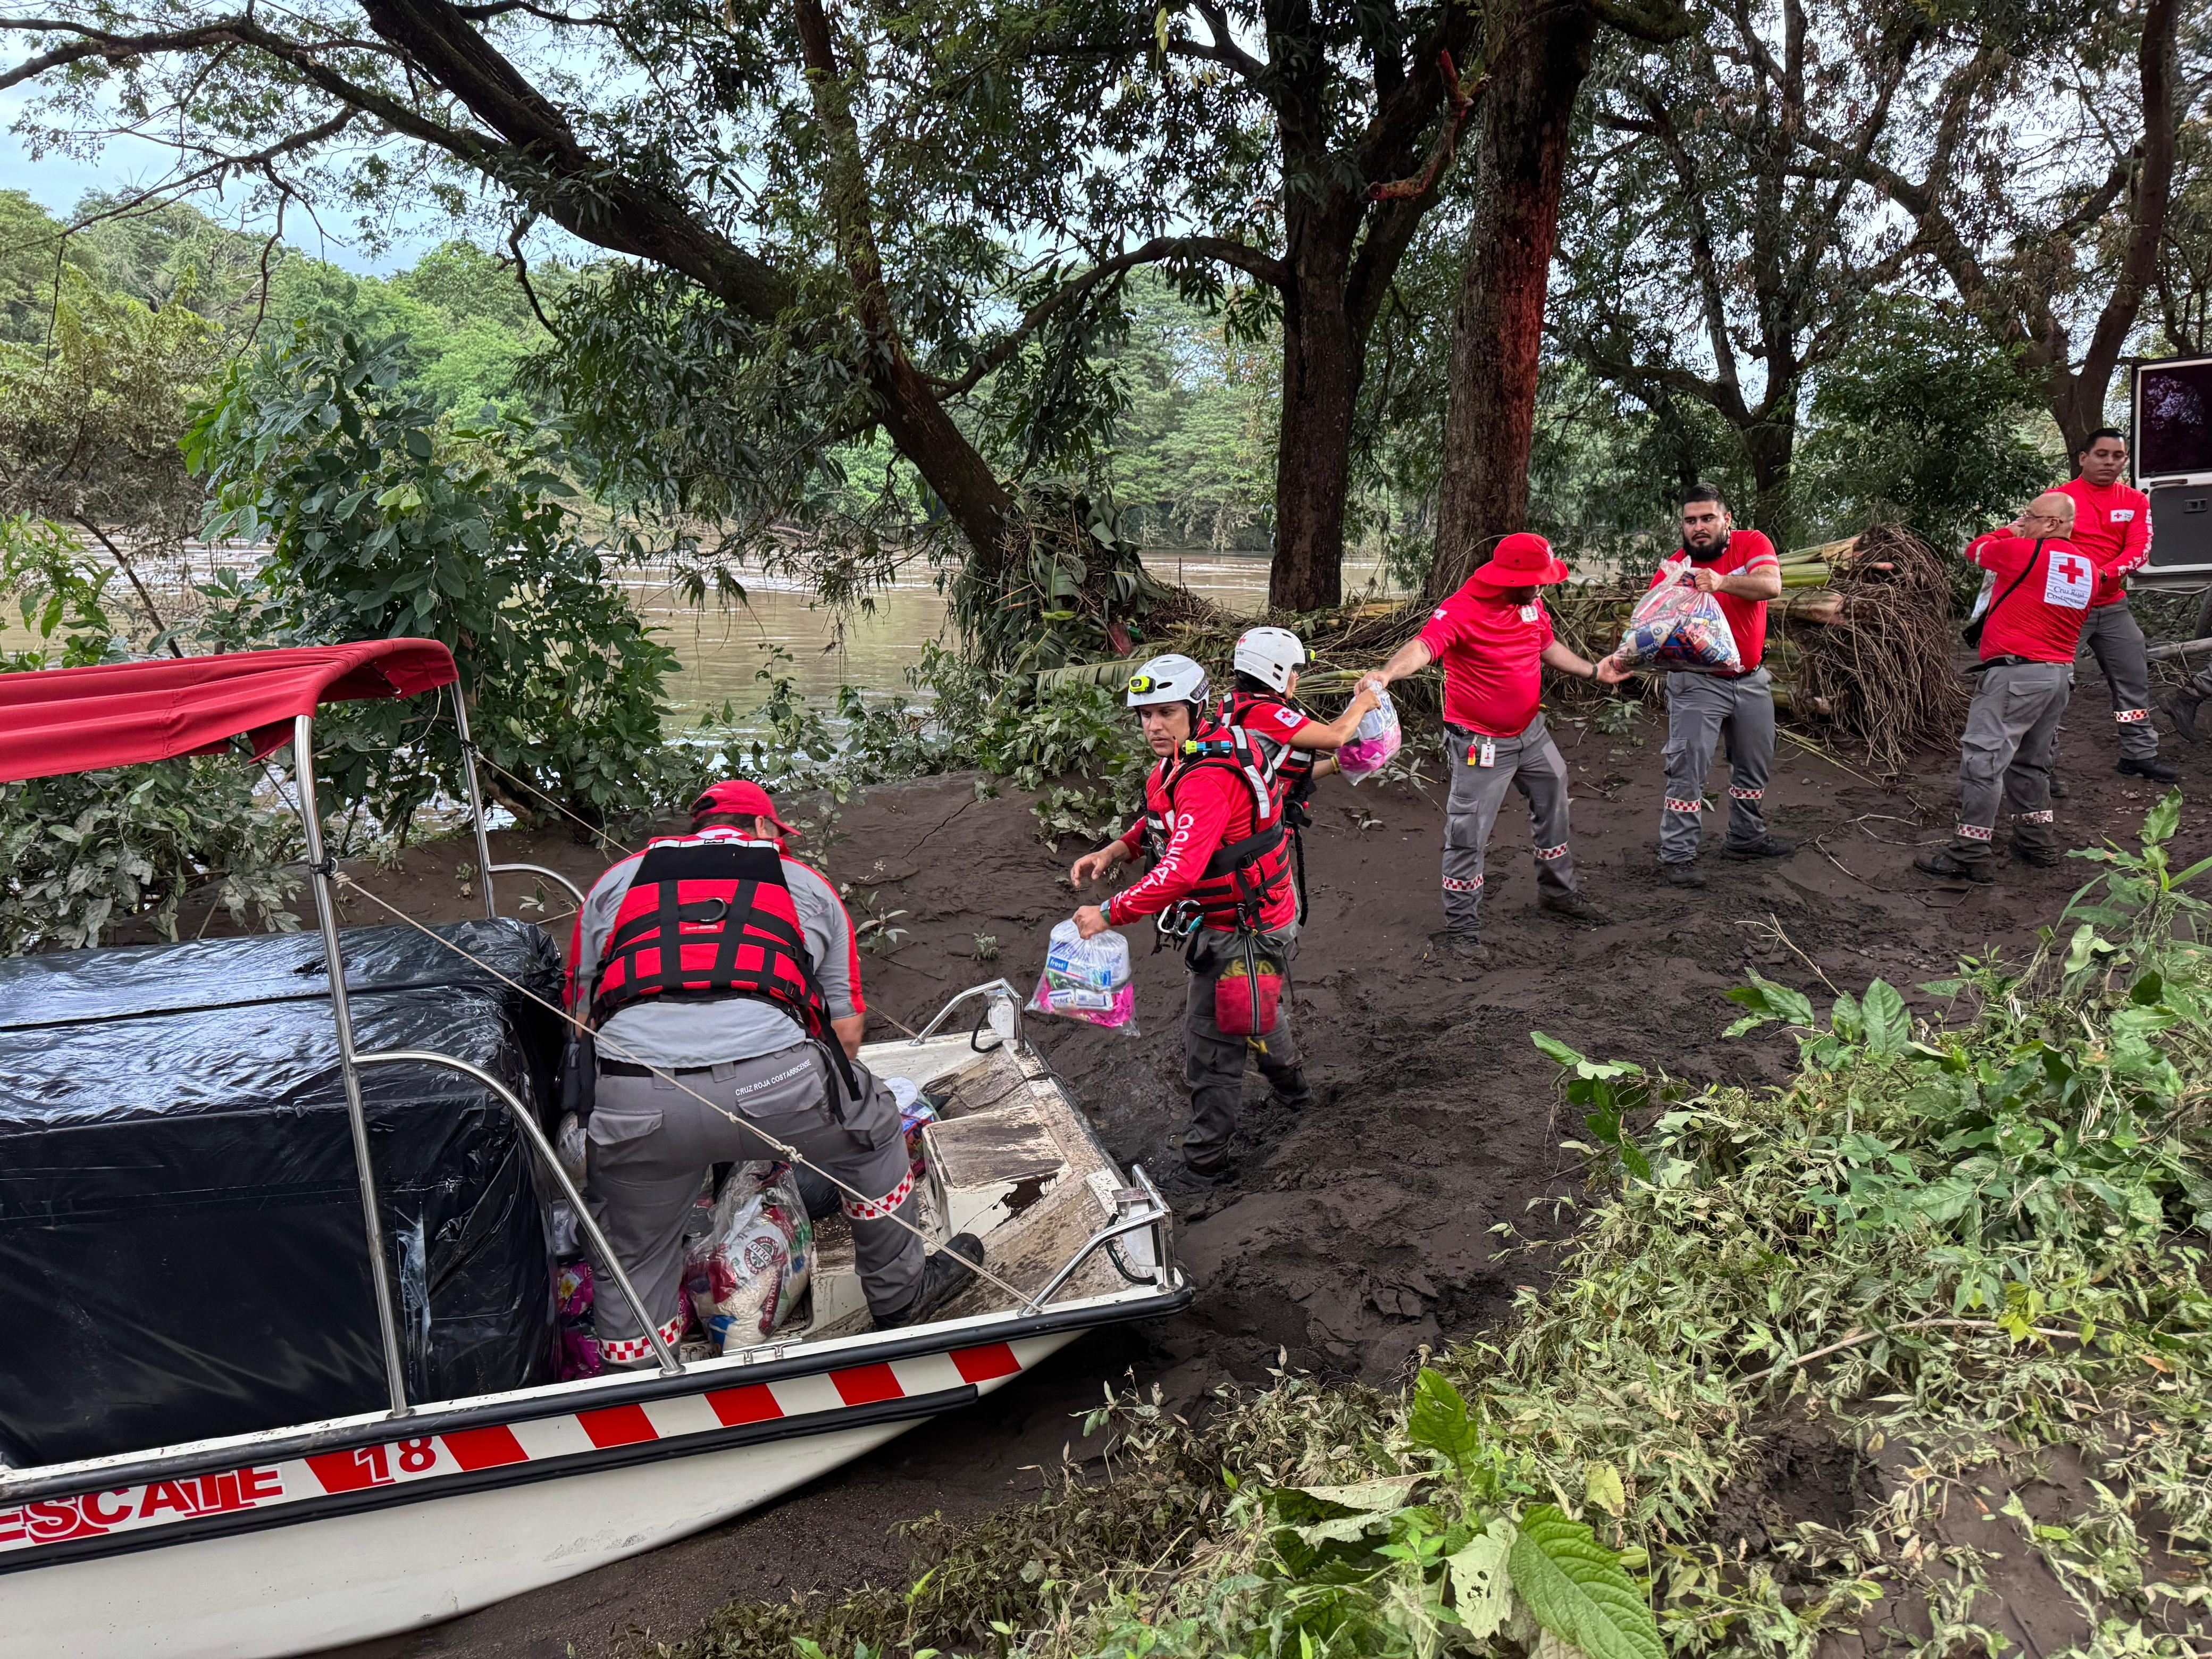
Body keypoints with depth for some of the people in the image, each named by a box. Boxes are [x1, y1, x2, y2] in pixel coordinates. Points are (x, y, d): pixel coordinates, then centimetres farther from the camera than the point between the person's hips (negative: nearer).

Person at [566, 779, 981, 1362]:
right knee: (870, 1128, 28)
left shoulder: (614, 882, 28)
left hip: (633, 1099, 1)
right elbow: (846, 1032, 23)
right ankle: (902, 1295, 42)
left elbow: (581, 1019, 25)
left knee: (634, 1260, 24)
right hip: (775, 1080, -1)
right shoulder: (806, 884, 24)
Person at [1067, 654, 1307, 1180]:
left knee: (1212, 1045, 2)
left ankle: (1205, 1161, 17)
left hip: (1237, 933, -11)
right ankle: (1289, 1086, 59)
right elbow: (1163, 816, 17)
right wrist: (1114, 851, 1)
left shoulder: (1206, 780, -32)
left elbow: (1180, 870, -41)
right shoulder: (1185, 758, 1)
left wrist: (1110, 914, -35)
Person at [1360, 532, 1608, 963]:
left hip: (1531, 731, 8)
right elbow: (1423, 646, -42)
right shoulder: (1461, 611, -25)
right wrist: (1387, 673, -61)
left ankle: (1558, 891, 47)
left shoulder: (1532, 604, 1)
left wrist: (1593, 673, 25)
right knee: (1468, 835, -4)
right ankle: (1460, 930, 8)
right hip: (1482, 743, -8)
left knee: (1553, 801, 24)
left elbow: (1549, 648, 20)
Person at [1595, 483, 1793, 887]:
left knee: (1755, 764, 19)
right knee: (1688, 770, -7)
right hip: (1697, 682, -3)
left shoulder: (1752, 544, -7)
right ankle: (1676, 855, 1)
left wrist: (1722, 582, -43)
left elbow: (1772, 585, -26)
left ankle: (1746, 838, 38)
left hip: (1752, 679, 4)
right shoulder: (1674, 569, -11)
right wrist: (1622, 656, -40)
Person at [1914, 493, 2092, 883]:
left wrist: (2008, 531, 24)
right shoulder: (2088, 568, 14)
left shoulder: (2023, 551, -11)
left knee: (1983, 760, -8)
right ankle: (2039, 843, 25)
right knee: (2030, 762, 20)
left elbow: (1975, 550, 6)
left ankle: (1971, 855, -11)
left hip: (2016, 672, -9)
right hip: (2060, 674, 9)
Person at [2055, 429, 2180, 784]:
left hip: (2113, 605, 5)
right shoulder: (2060, 498, -6)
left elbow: (2139, 548, -4)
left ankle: (2140, 754, 25)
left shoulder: (2135, 501, 7)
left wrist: (2102, 574, -21)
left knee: (2134, 679, 11)